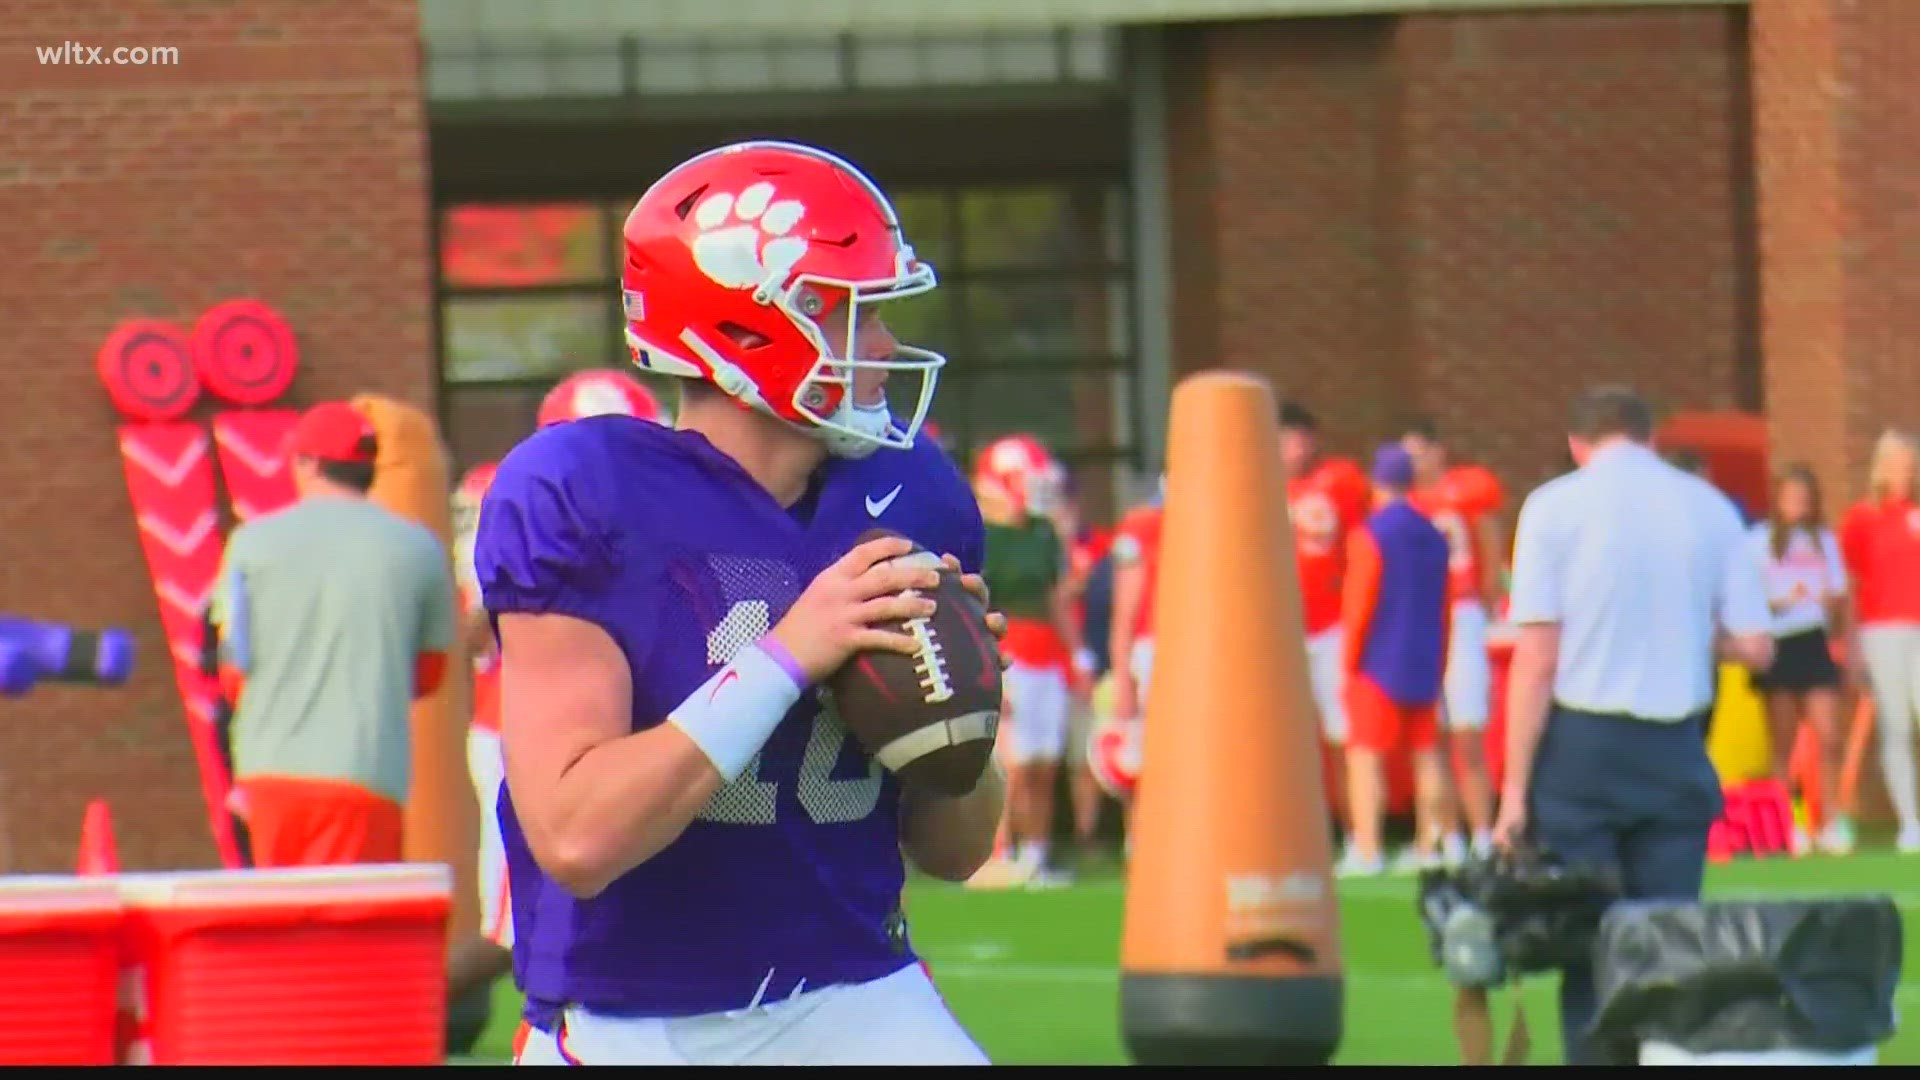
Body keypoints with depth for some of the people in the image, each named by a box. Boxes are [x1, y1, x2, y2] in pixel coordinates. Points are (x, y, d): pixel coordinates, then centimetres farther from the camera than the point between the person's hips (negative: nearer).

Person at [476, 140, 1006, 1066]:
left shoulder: (905, 495, 3)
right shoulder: (577, 495, -13)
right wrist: (785, 658, -23)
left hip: (854, 1002, 4)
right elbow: (576, 837, -22)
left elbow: (952, 852, 11)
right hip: (629, 1027, -3)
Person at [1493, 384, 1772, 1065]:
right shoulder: (1710, 509, 4)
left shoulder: (1555, 507, -4)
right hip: (1675, 752, 2)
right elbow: (1756, 647, 3)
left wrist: (1515, 787, -7)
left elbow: (1536, 659, -9)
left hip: (1583, 744, -2)